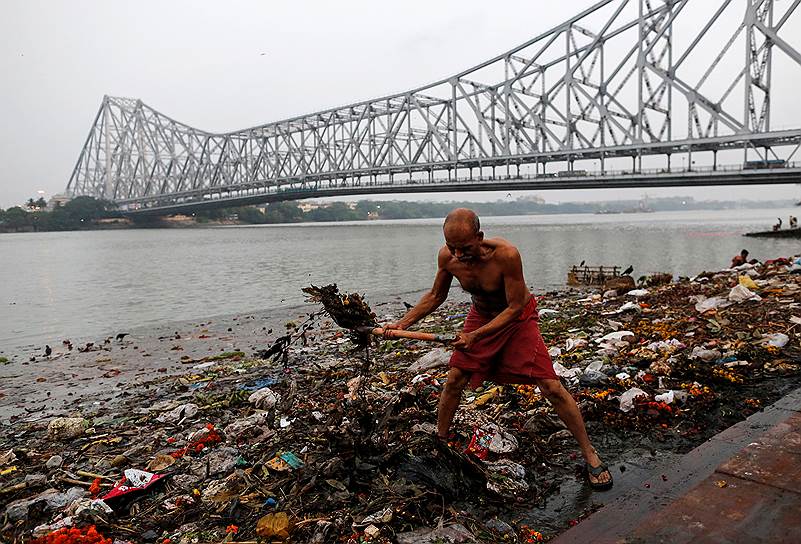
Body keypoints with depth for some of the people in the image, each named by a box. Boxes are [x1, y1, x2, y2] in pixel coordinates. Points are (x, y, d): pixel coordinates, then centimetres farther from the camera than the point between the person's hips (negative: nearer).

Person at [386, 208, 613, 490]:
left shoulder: (505, 254, -36)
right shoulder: (447, 256, -20)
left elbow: (515, 307, -26)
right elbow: (435, 296, -2)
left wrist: (476, 335, -34)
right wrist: (402, 324, -11)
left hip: (518, 319, -4)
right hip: (480, 316, 4)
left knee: (551, 387, -9)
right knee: (453, 381, 1)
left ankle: (590, 455, 7)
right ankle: (439, 443, 24)